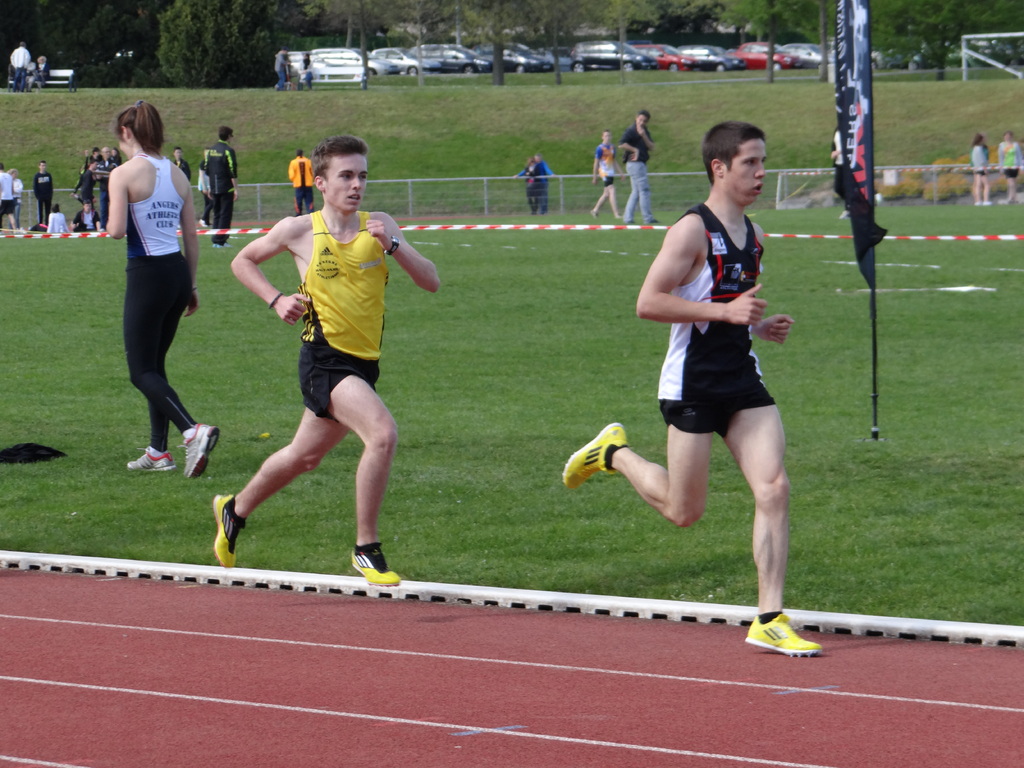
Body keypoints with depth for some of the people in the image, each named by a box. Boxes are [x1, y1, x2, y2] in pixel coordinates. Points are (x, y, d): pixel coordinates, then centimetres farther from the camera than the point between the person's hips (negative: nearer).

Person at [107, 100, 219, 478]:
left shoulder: (124, 174, -10)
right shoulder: (177, 175, 9)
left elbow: (117, 230, -19)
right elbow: (191, 238, 12)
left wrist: (109, 224, 5)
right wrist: (191, 285, 20)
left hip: (147, 275, -7)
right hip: (178, 273, 7)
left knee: (142, 371, -2)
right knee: (156, 364, 19)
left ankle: (193, 431, -23)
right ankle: (158, 451, 19)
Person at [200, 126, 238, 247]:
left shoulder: (210, 150, 10)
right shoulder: (228, 151, -10)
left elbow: (206, 170, 14)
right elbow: (233, 172, -13)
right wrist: (236, 189, -9)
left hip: (214, 188, 6)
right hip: (226, 188, -6)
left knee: (217, 213, 13)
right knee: (225, 214, -2)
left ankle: (216, 241, 12)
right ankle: (220, 240, -6)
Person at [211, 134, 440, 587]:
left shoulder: (379, 226, 3)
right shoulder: (299, 231, -5)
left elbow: (431, 282, -2)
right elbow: (242, 262, 12)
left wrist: (392, 245, -16)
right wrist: (276, 300, -4)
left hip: (365, 363, 5)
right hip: (324, 358, -5)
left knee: (305, 456, 21)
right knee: (383, 434, -26)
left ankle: (236, 509, 46)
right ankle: (366, 549, -15)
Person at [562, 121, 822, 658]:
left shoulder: (752, 235, 13)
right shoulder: (692, 230, -12)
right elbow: (648, 303, -18)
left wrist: (761, 326, 8)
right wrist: (725, 311, -22)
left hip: (743, 380, 7)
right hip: (693, 385, -7)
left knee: (774, 489, -8)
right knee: (683, 512, 3)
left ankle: (769, 620, -5)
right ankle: (614, 454, 31)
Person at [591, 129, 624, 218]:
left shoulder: (612, 147, 13)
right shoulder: (600, 148, -9)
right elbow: (596, 163, -6)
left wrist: (620, 172, 17)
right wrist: (595, 177, -4)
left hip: (611, 173, 8)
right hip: (604, 173, -8)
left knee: (607, 194, 11)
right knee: (612, 191, -15)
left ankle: (595, 210, 24)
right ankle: (616, 214, -18)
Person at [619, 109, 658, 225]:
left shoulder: (645, 132, 15)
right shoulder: (631, 131, -10)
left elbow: (651, 148, 3)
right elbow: (621, 144, -22)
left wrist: (644, 136, -10)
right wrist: (635, 150, -15)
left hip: (641, 164, 9)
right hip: (635, 164, -9)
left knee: (636, 192, 10)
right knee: (644, 190, -8)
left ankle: (627, 218, 10)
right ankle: (648, 218, -6)